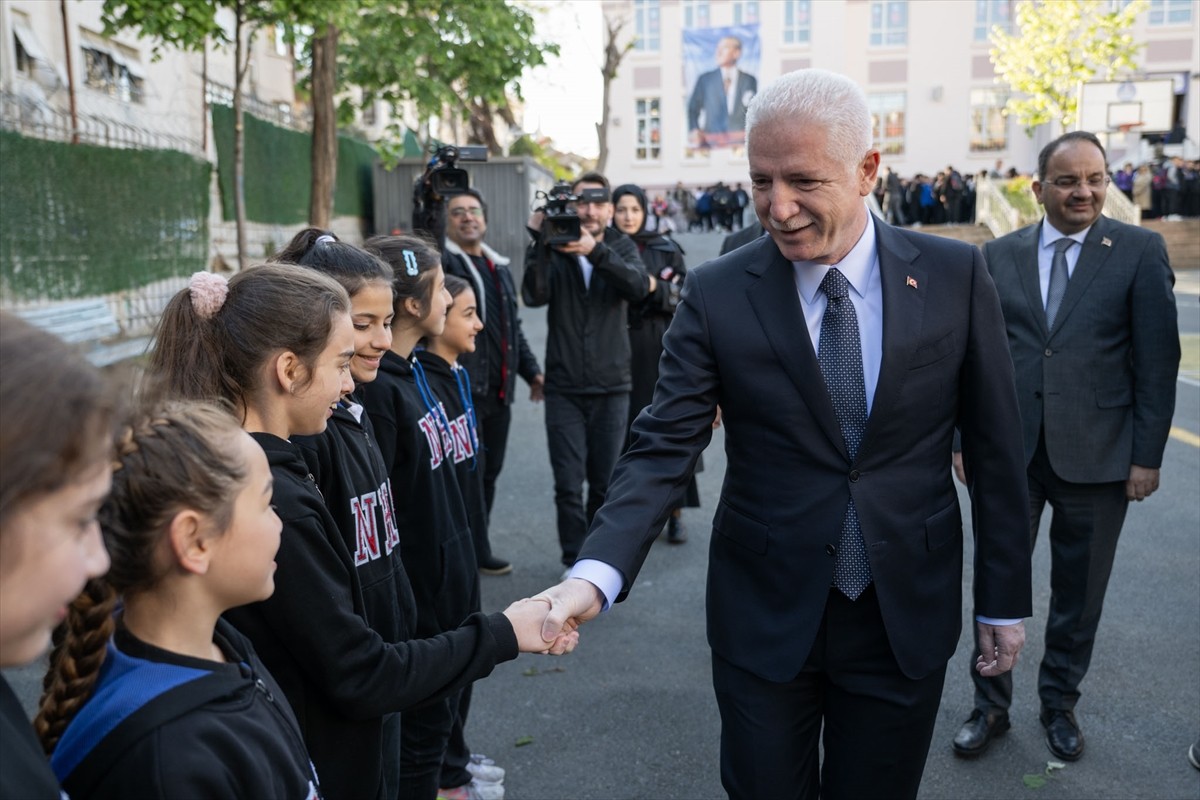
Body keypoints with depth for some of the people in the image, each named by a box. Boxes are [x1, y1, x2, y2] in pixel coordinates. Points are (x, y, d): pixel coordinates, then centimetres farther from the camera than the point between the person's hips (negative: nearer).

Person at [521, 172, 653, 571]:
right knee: (569, 484, -2)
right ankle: (576, 561, 11)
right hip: (564, 388, -1)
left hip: (611, 386, 1)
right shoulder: (554, 249, 1)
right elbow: (534, 295, -15)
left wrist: (595, 250, -30)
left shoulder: (621, 247, 5)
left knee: (606, 482, 10)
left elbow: (640, 286, -17)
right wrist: (540, 241, -23)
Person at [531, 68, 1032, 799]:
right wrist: (597, 573, -27)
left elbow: (995, 445, 0)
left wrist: (1005, 600, 4)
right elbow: (665, 448, -11)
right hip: (764, 617, 0)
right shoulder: (717, 294, -9)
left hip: (908, 617, 1)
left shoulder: (956, 276, -6)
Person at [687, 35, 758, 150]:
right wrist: (694, 131, -8)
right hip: (711, 143, 0)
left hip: (741, 142, 1)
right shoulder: (705, 79, 8)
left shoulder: (750, 80, 8)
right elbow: (693, 109, 9)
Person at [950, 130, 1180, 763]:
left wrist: (1147, 456, -6)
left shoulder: (1140, 251, -2)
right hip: (1007, 452, 1)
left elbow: (1157, 361, -3)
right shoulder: (998, 255, 4)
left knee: (1079, 593, 14)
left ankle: (1060, 702, 35)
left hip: (1096, 456, -1)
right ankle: (991, 705, 27)